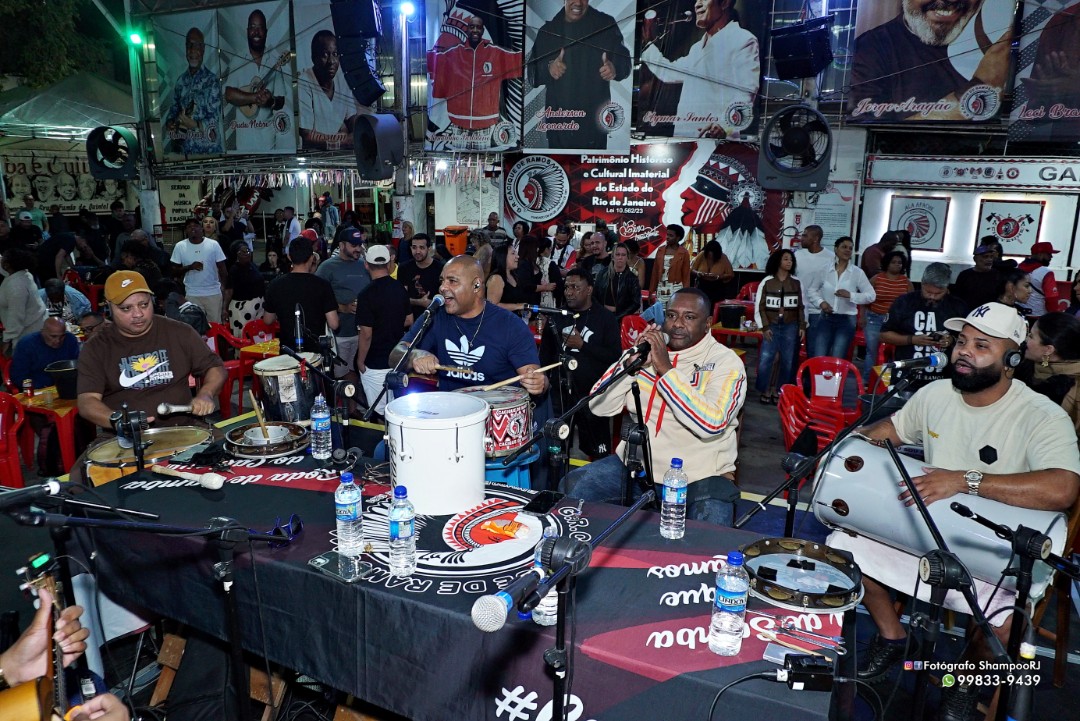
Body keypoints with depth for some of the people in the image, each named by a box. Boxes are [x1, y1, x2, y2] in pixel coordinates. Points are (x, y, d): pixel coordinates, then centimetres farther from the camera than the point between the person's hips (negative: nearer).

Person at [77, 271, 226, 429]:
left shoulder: (179, 333, 4)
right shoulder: (96, 348, 2)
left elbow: (215, 368, 11)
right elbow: (87, 401, -5)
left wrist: (205, 395, -9)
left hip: (179, 431, 0)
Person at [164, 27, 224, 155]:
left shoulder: (212, 80, -2)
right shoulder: (181, 81, 13)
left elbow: (214, 121, -8)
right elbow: (173, 111, 16)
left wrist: (194, 125, -25)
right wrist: (171, 124, -6)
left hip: (207, 150, -4)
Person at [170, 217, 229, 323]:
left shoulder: (213, 244, -5)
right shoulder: (179, 246, -2)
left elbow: (222, 269, 0)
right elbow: (175, 270, 2)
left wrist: (227, 288, -5)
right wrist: (190, 267, -16)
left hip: (214, 292, 0)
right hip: (192, 294, 1)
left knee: (217, 323, 8)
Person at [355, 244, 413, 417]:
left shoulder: (367, 294, -18)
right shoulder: (400, 288, 0)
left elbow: (366, 334, -18)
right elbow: (409, 321, 10)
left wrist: (360, 361, -5)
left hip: (375, 365, -6)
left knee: (380, 413, 4)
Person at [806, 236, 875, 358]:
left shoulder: (857, 272, -2)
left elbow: (871, 295, -3)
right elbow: (811, 290, 11)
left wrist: (850, 295, -17)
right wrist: (820, 302, -8)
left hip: (847, 320, -1)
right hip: (826, 318, 1)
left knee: (837, 360, 0)